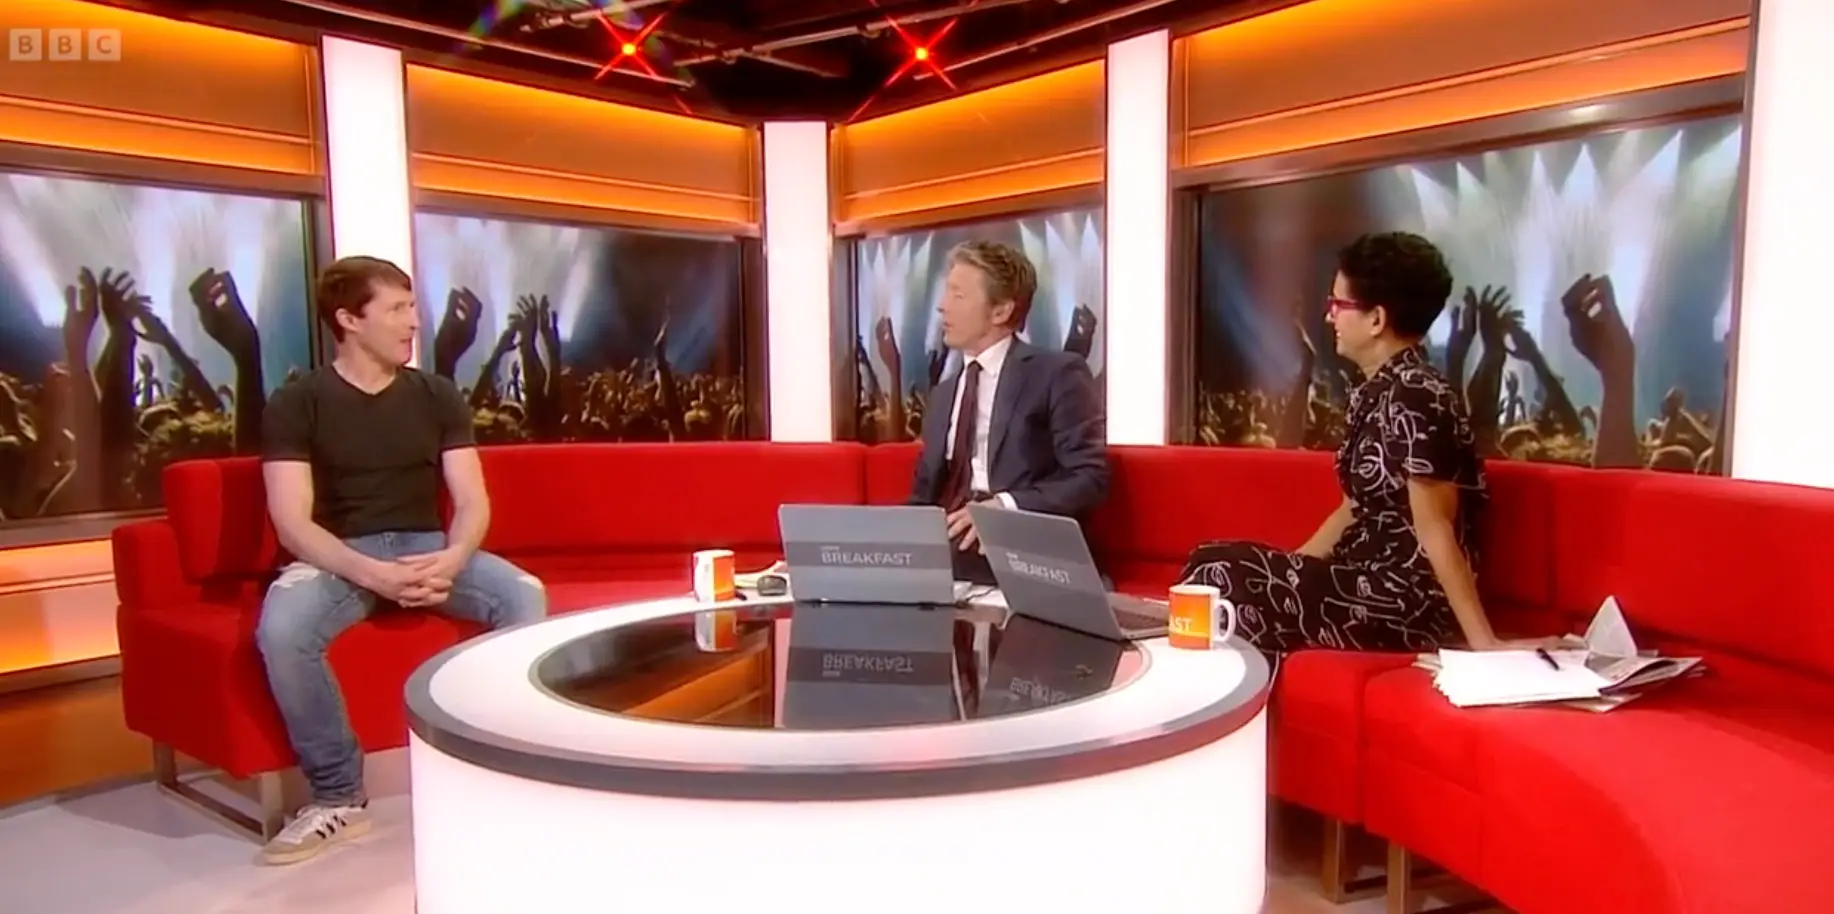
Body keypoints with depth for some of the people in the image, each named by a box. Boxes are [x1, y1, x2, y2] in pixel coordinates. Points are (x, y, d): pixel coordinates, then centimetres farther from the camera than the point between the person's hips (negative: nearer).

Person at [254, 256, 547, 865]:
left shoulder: (438, 396, 7)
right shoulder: (296, 405, -2)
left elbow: (472, 501, 1)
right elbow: (293, 523, -11)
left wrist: (452, 560, -23)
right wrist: (372, 574, -29)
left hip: (428, 547, 2)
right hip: (340, 556, -2)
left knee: (525, 596, -26)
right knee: (280, 628, -34)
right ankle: (340, 796, -13)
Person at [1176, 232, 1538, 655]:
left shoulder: (1415, 397, -19)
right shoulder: (1373, 392, 10)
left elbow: (1435, 529, -22)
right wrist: (1287, 574, 12)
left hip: (1405, 603, -9)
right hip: (1368, 583, 9)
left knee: (1218, 575, -17)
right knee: (1214, 566, 0)